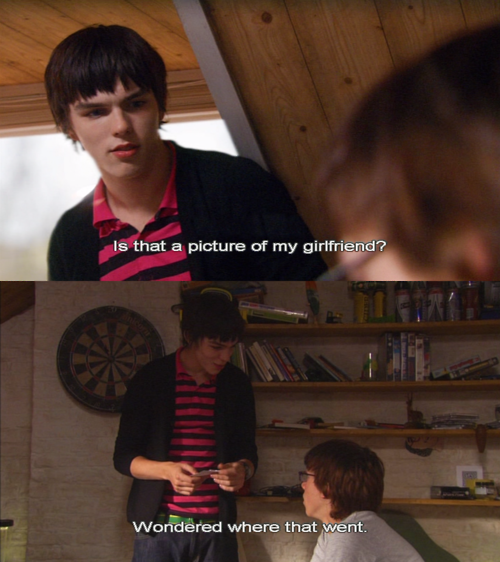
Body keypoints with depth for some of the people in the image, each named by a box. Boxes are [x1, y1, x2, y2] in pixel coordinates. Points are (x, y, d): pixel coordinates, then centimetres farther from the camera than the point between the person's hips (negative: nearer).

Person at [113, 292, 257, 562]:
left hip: (217, 523, 2)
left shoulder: (236, 383, 7)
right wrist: (166, 470, -20)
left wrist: (243, 470, -11)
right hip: (160, 524, -2)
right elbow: (123, 457, -1)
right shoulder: (151, 378, -2)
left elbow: (248, 451, 13)